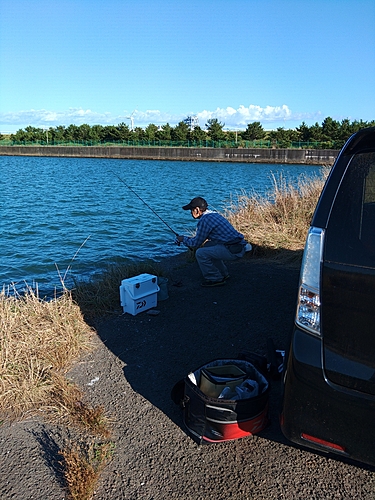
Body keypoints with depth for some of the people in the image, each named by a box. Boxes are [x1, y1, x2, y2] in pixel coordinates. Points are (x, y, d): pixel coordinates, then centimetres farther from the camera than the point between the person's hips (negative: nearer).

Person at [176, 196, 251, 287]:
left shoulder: (204, 220, -13)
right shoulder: (213, 214, 17)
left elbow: (196, 243, -7)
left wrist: (183, 239, 10)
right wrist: (188, 239, 27)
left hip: (233, 251, -10)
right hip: (239, 246, 10)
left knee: (200, 253, -11)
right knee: (208, 246, 27)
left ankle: (215, 279, 2)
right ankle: (223, 274, 30)